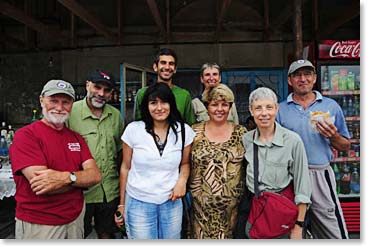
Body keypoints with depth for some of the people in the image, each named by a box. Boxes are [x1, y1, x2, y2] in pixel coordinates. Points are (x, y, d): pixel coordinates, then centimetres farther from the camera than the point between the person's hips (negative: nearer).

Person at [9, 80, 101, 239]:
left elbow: (96, 176, -6)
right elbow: (41, 185, -23)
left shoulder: (76, 138, 6)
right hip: (38, 224, -5)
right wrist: (80, 178, -11)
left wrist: (66, 177, -25)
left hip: (76, 218, 6)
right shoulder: (25, 135, -12)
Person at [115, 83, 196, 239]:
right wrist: (122, 204, 5)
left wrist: (182, 180, -11)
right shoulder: (133, 129, -7)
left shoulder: (184, 131, -4)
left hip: (171, 202, 2)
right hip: (138, 202, -1)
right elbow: (125, 167, 1)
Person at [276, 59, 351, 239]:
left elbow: (345, 147, 9)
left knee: (335, 234, 3)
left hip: (320, 176, 0)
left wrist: (333, 136, -11)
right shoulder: (280, 110, 5)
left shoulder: (331, 106, 6)